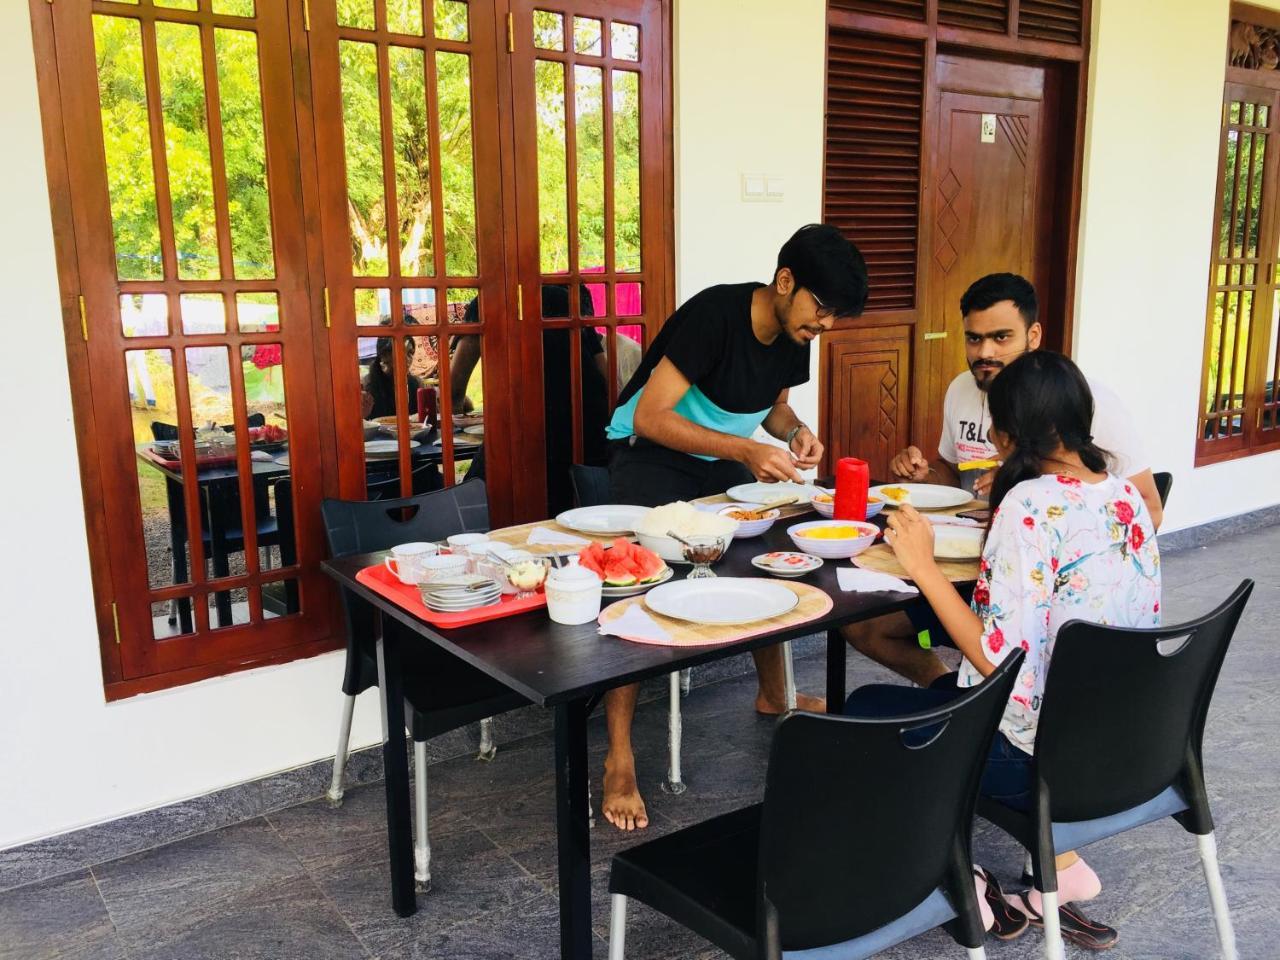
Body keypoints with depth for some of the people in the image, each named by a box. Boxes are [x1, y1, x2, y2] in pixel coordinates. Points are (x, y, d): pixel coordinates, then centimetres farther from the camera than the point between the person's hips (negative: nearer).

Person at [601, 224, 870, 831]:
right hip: (649, 454, -7)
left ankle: (772, 694, 30)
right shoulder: (715, 314, -28)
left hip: (721, 460, 8)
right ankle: (619, 760, -16)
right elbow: (649, 417, -31)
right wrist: (746, 450, -36)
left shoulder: (794, 333, -5)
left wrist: (795, 432, -9)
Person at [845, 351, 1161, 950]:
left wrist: (922, 566, -19)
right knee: (946, 687, 29)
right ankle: (1060, 864, 21)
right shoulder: (1126, 494, 2)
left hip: (1038, 755, -8)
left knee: (862, 709, 10)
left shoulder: (1031, 505, -23)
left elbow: (1000, 662, -26)